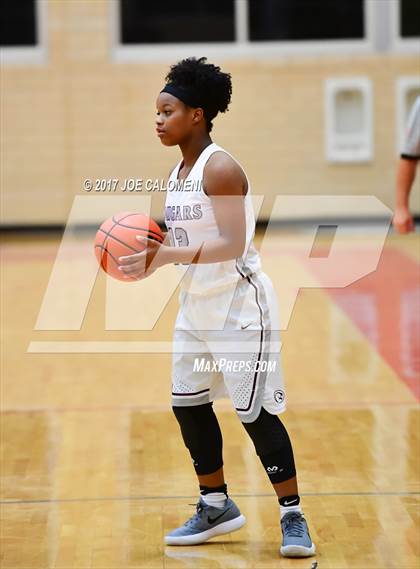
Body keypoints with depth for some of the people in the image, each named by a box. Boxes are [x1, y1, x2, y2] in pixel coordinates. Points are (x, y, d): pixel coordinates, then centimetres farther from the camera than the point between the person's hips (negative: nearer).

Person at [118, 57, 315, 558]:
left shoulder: (220, 168, -17)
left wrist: (168, 256, -30)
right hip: (196, 305, 9)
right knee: (188, 405, 12)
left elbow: (232, 245, -25)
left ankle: (293, 517, 4)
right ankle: (216, 507, 26)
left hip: (239, 305, -9)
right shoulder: (177, 173, 9)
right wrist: (149, 259, 0)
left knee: (255, 413, -7)